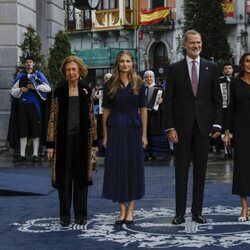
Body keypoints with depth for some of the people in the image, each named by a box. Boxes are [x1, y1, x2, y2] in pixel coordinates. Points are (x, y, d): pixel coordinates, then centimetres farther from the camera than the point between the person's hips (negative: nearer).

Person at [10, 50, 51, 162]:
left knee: (35, 130, 0)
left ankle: (35, 154, 6)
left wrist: (34, 87, -12)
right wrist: (20, 90, -9)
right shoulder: (20, 76, 8)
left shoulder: (38, 75, 2)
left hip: (35, 105, -2)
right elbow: (12, 91, 11)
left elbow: (48, 88, -8)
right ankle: (22, 154, 8)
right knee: (23, 130, 3)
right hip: (23, 105, 2)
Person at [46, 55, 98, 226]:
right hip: (64, 139, -1)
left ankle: (81, 214, 14)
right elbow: (53, 118, 0)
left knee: (81, 176, 5)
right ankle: (65, 215, 12)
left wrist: (95, 141, 5)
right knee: (64, 176, 3)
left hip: (82, 138, 1)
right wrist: (50, 143, -4)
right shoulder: (59, 91, 2)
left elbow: (92, 117, 8)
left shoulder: (86, 90, 5)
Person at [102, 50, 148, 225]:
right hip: (115, 129, 0)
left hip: (134, 128, 0)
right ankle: (122, 210, 10)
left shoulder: (138, 84, 3)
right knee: (117, 168, 1)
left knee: (134, 167, 2)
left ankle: (130, 210, 11)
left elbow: (143, 110, 2)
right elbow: (106, 111, 4)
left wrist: (144, 135, -3)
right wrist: (105, 136, 0)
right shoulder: (110, 85, 3)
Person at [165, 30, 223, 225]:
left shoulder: (211, 67, 6)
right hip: (182, 126, -1)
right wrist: (170, 127, -6)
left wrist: (217, 124, -2)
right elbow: (169, 100, 1)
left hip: (203, 126, 1)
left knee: (200, 170, 6)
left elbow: (217, 99, 6)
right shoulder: (175, 69, 3)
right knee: (181, 170, 3)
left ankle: (197, 211, 14)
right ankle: (180, 212, 8)